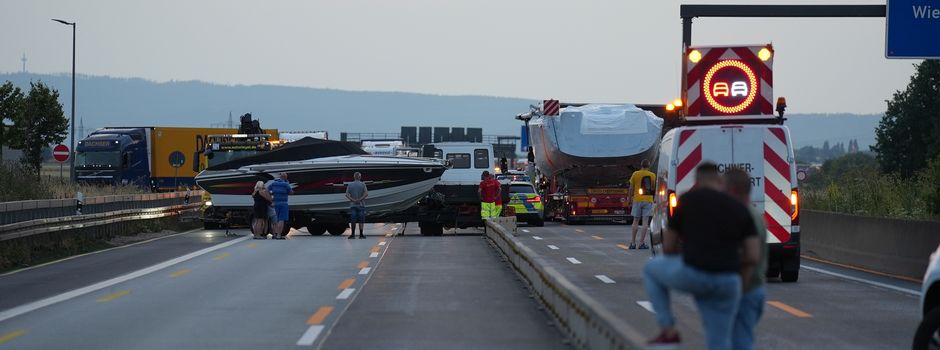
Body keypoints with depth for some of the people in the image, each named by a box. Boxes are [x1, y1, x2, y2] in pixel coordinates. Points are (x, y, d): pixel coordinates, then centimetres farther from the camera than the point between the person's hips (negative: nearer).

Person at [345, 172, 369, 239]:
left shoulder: (350, 185, 5)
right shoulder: (362, 184, -1)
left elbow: (347, 195, -5)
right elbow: (366, 194, -12)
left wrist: (353, 200, -11)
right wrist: (360, 199, -13)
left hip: (352, 205, 2)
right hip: (361, 205, -2)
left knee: (353, 221, 3)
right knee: (361, 221, 1)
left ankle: (353, 234, 0)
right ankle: (361, 234, -1)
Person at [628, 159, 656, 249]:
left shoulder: (635, 174, -1)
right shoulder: (652, 175, -1)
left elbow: (631, 188, 0)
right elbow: (653, 188, 3)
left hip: (637, 200, 1)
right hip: (648, 200, -1)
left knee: (636, 221, 10)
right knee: (645, 222, -2)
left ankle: (633, 243, 10)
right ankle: (642, 243, -6)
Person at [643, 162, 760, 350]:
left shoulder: (687, 200, 7)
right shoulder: (740, 209, 14)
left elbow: (668, 247, 12)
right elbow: (753, 256, 6)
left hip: (692, 274, -3)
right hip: (727, 283, 3)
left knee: (651, 269, 30)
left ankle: (668, 330, 21)